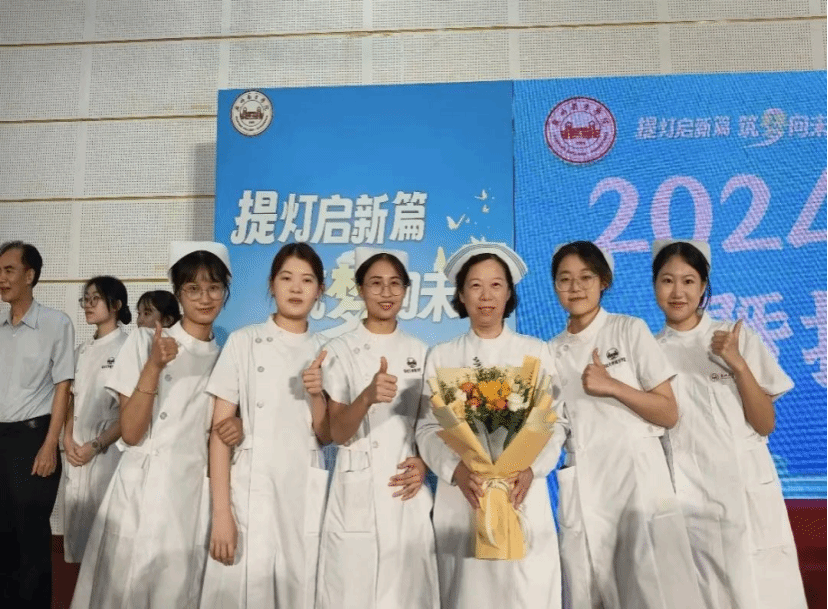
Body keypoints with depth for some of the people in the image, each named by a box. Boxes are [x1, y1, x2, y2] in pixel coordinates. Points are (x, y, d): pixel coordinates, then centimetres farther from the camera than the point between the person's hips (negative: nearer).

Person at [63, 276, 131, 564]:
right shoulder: (82, 352, 13)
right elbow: (72, 399, 14)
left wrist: (96, 445, -13)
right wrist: (68, 440, -1)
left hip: (110, 449, -6)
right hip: (77, 451, 6)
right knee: (77, 518, 11)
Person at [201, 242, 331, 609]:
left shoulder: (323, 353, 7)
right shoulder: (243, 341, -1)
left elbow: (326, 437, 5)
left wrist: (316, 395, -14)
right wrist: (221, 511, -10)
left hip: (305, 495, 3)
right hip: (249, 491, -2)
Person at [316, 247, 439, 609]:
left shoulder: (419, 352, 7)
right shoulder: (340, 350, -3)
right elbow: (337, 433, -12)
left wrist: (424, 463, -6)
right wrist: (368, 396, -30)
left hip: (409, 492, 3)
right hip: (359, 492, -3)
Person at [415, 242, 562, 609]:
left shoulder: (535, 352, 7)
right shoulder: (441, 356, 6)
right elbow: (428, 429, 0)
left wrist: (530, 470, -15)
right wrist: (456, 470, -17)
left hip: (523, 497, 0)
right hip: (461, 498, 0)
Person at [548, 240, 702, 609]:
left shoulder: (630, 330, 0)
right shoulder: (552, 352, 9)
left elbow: (669, 414, -4)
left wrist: (611, 386, -15)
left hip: (637, 477, -3)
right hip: (582, 491, 3)